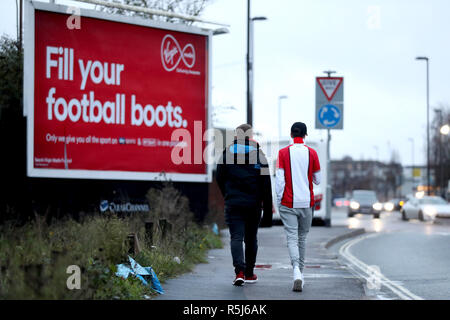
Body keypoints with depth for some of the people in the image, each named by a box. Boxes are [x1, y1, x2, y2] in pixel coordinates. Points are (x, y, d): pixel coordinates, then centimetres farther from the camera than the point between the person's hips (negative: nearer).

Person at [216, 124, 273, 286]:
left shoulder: (227, 152, 1)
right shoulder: (259, 154, -1)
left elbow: (219, 177, 6)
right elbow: (266, 185, -3)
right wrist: (268, 211, -1)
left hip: (233, 204, -1)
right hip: (254, 204, 1)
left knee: (236, 238, -3)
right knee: (251, 239, 14)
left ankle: (239, 271, -23)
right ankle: (249, 274, 22)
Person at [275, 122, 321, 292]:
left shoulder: (283, 153, -3)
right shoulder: (312, 153, 1)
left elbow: (279, 180, -7)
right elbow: (317, 180, 5)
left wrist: (279, 201, 0)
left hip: (288, 203, -2)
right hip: (307, 202, 2)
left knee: (292, 238, -5)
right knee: (302, 237, 15)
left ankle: (297, 270, -27)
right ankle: (300, 273, 22)